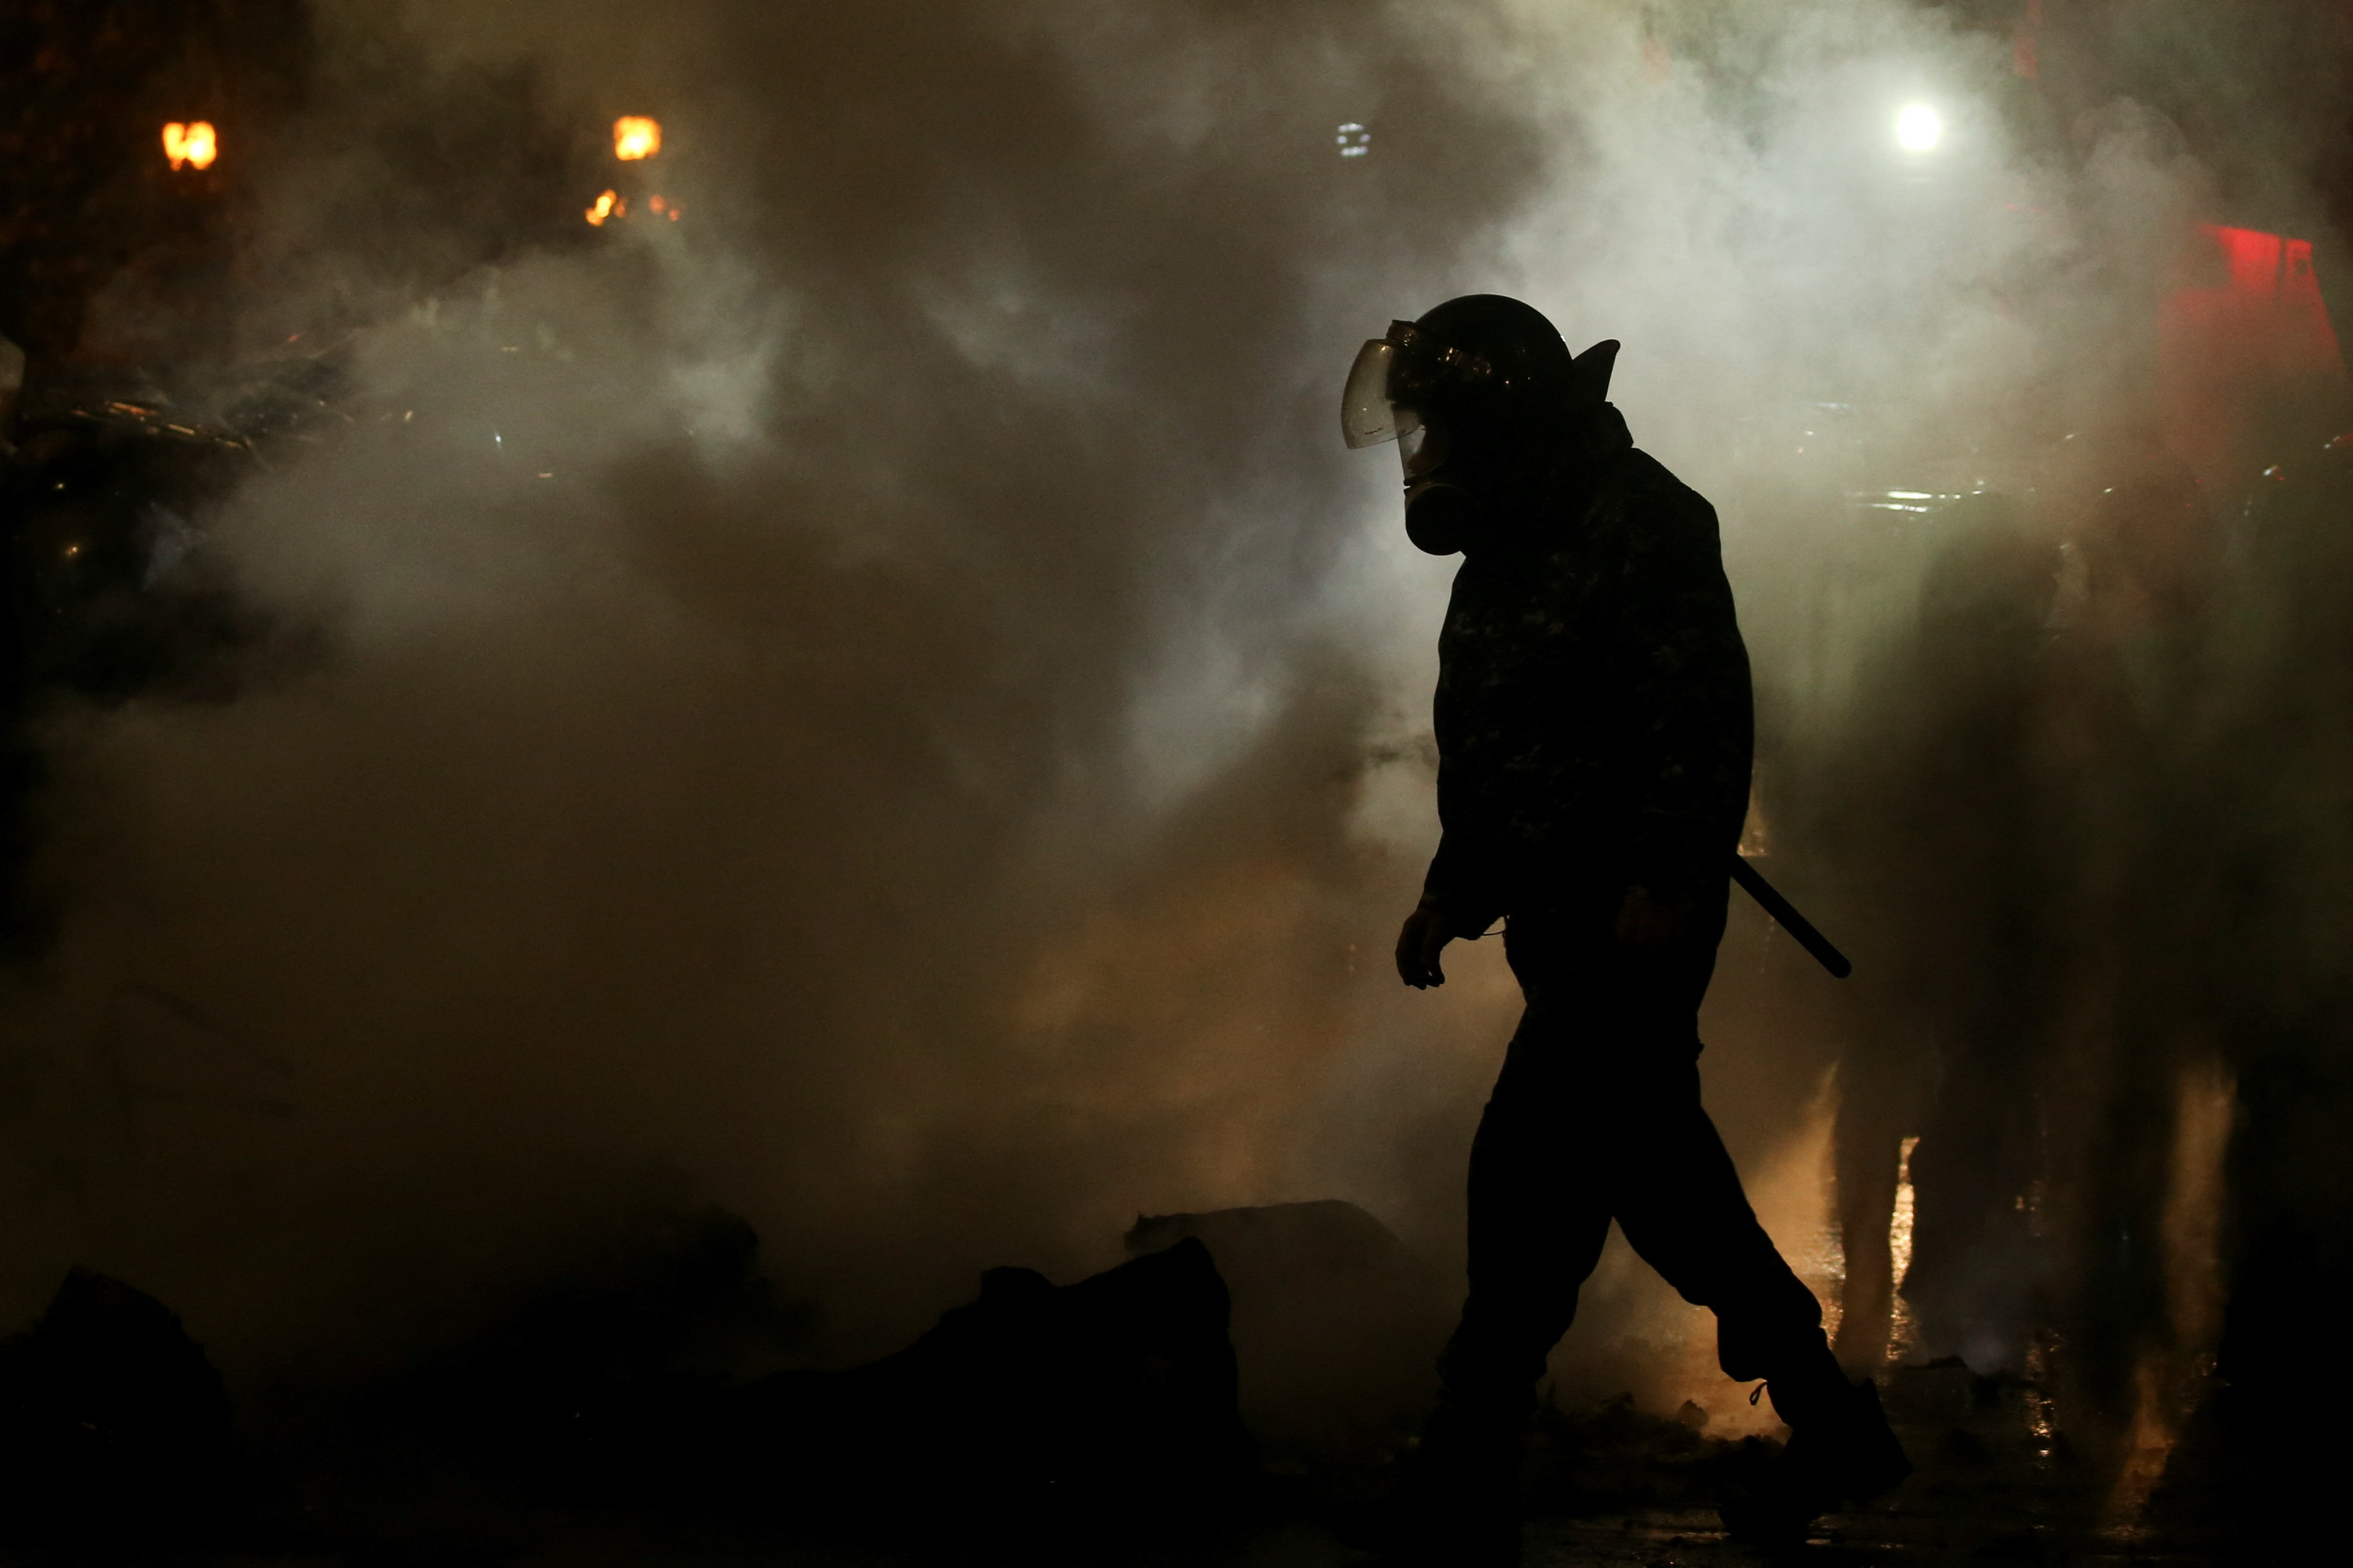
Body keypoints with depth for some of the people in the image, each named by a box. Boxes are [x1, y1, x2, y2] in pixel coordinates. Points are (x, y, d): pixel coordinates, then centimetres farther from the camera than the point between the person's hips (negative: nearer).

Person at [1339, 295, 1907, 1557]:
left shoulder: (1641, 526, -12)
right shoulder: (1512, 545, 16)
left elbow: (1702, 720, -20)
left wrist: (1664, 885, -26)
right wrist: (1452, 892, 19)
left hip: (1631, 923, -10)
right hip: (1560, 923, 10)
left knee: (1528, 1174, -12)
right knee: (1655, 1169, 13)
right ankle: (1833, 1426, 25)